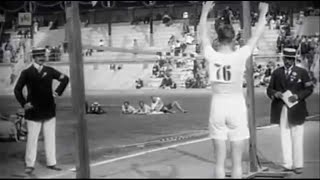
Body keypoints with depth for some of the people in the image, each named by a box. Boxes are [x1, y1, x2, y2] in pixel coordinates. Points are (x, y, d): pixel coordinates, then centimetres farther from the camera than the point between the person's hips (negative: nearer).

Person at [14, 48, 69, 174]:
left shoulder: (49, 71, 5)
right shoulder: (26, 73, -2)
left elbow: (65, 79, 16)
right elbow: (17, 89, 3)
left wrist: (58, 91, 7)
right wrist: (23, 103, -4)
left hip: (49, 110, 3)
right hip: (33, 111, -3)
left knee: (50, 137, 7)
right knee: (32, 138, -1)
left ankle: (51, 163, 15)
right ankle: (30, 165, 7)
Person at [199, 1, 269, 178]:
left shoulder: (212, 55, -6)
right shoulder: (239, 56, -12)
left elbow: (203, 35, 12)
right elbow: (256, 36, 2)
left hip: (218, 108, 2)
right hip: (236, 107, -2)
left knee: (219, 161, 7)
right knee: (237, 162, 5)